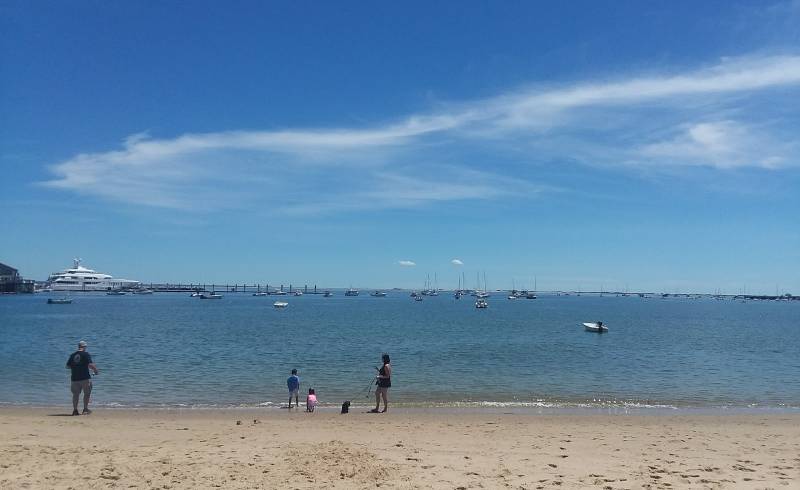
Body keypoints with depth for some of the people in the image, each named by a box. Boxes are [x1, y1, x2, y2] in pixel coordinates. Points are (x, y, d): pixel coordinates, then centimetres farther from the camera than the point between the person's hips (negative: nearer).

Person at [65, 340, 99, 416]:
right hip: (85, 378, -5)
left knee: (75, 394, 12)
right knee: (87, 393, 6)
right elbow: (90, 364, -16)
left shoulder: (72, 355, 8)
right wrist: (96, 370, -1)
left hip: (74, 378, 5)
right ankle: (85, 409, 6)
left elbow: (68, 366, 11)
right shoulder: (86, 354, -7)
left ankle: (75, 410, 12)